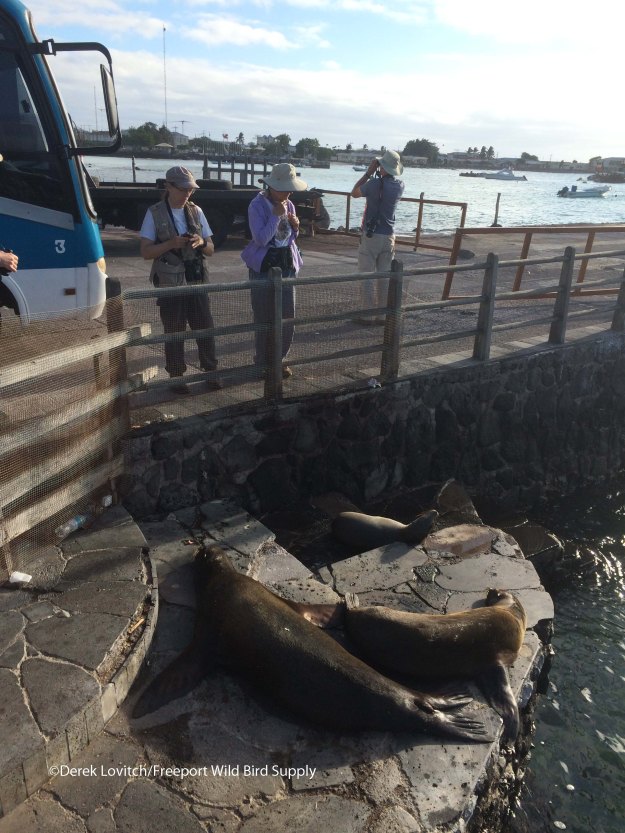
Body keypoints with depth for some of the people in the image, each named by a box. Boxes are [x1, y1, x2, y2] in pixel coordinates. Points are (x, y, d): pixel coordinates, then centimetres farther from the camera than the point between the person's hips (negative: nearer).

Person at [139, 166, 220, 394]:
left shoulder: (196, 211, 7)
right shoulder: (155, 213, -3)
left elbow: (210, 250, 9)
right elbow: (146, 252, -6)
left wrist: (202, 242, -14)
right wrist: (171, 244, -21)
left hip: (196, 281, 3)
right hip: (169, 284, -3)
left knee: (205, 328, 3)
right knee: (174, 333, 4)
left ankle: (210, 372, 15)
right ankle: (176, 377, 15)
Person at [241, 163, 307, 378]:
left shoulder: (289, 205, 6)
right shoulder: (257, 206, -11)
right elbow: (261, 239, -20)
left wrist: (295, 227, -5)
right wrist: (275, 215, -22)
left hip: (287, 265, 5)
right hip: (264, 267, -5)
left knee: (288, 317, 5)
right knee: (264, 318, 2)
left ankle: (279, 359, 21)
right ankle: (263, 362, 16)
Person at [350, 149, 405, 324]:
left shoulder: (375, 184, -15)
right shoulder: (399, 186, 0)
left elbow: (354, 193, 4)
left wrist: (369, 172, 4)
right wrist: (380, 175, 10)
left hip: (371, 235, -5)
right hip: (389, 236, 5)